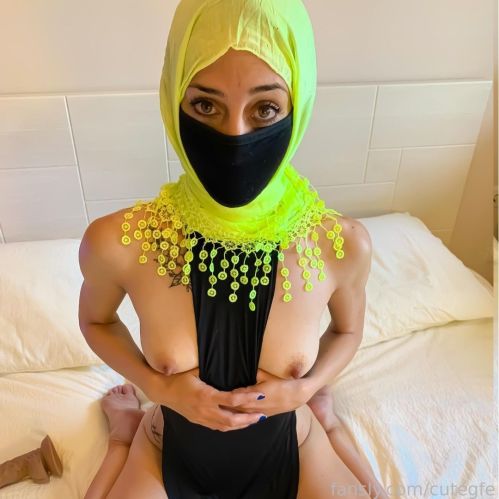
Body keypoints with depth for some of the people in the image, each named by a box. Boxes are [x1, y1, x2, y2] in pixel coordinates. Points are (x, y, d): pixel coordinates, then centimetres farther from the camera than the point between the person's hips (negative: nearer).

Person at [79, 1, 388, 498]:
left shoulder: (343, 244, -24)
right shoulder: (116, 242, -27)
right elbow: (96, 320, -4)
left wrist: (304, 388, -19)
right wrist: (157, 386, -18)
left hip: (289, 447, 1)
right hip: (173, 452, 0)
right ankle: (125, 432, 28)